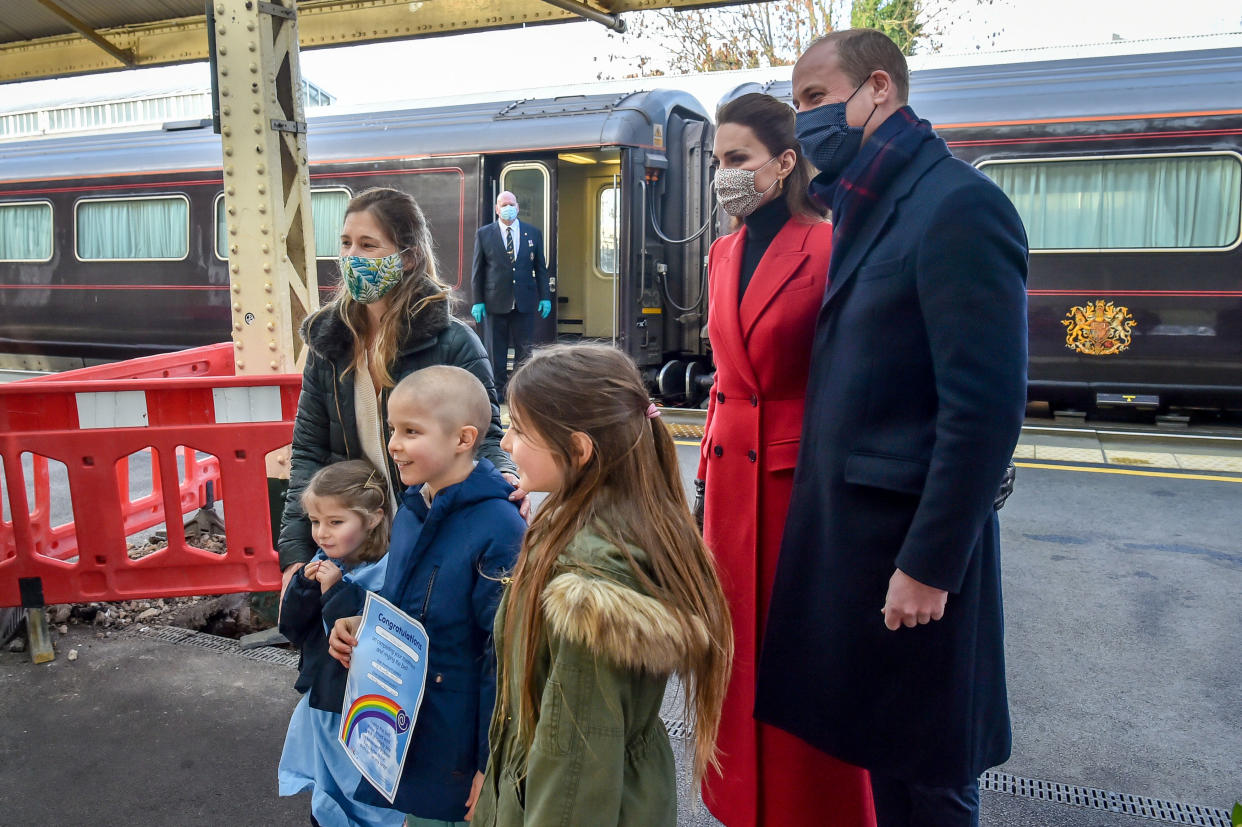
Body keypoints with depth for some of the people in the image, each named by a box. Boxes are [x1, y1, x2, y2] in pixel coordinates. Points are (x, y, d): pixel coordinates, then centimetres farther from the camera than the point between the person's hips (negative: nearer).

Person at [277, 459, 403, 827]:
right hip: (320, 704, 7)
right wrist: (305, 585, -13)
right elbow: (292, 629, 3)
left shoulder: (384, 575, -23)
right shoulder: (323, 565, 0)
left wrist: (335, 591, -27)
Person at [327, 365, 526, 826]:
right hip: (406, 731, 8)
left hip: (462, 742, -7)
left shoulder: (500, 528, -25)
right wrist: (360, 626, -3)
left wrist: (493, 762, -18)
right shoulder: (411, 510, 0)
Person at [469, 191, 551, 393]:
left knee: (524, 349, 4)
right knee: (496, 351, 5)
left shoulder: (533, 232, 7)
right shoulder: (484, 234, 3)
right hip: (495, 302, -1)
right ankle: (497, 390, 16)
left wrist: (545, 297, 3)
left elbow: (540, 267, 9)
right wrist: (478, 301, -2)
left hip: (525, 301, 1)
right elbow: (477, 269, 3)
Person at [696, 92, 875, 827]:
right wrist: (709, 471, 15)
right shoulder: (723, 255, 10)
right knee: (738, 641, 16)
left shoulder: (829, 250, -12)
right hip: (733, 475, 7)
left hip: (802, 477, -7)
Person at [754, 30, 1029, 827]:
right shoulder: (865, 207, 12)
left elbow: (987, 405, -20)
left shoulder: (958, 205, -16)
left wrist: (929, 565, -19)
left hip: (910, 537, -8)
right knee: (877, 741, 22)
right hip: (848, 522, 8)